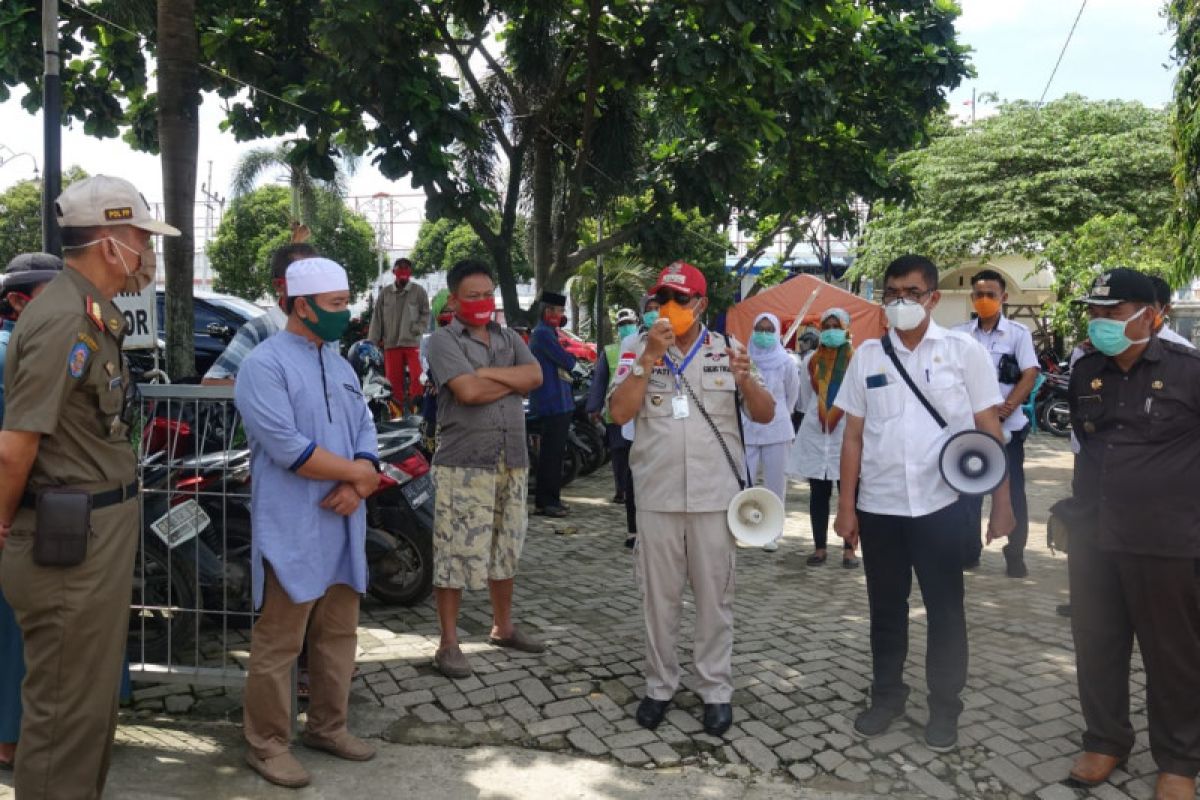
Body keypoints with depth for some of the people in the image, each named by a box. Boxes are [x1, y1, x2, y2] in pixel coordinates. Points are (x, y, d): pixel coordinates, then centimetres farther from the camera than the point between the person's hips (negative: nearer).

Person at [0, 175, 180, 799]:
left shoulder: (95, 314, 11)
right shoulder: (62, 321, -20)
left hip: (99, 534, 10)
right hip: (69, 542, -10)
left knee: (92, 696, 22)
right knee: (66, 706, 4)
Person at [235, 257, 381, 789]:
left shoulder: (340, 365, 14)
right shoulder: (265, 364, -11)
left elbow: (365, 432, 10)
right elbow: (290, 449, -21)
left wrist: (357, 486, -10)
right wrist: (359, 472, -12)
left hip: (342, 527, 8)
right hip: (291, 530, -7)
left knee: (338, 635, 15)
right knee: (278, 644, 1)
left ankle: (326, 727, 30)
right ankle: (266, 745, 15)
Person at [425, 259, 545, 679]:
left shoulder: (509, 338, 14)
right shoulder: (443, 340, -5)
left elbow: (535, 376, -3)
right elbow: (468, 391, -19)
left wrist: (489, 374, -13)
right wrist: (513, 380, -4)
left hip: (512, 462, 6)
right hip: (463, 464, -6)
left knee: (506, 550, 16)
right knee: (455, 553, -3)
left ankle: (503, 627, 31)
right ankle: (448, 644, 6)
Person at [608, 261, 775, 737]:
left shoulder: (726, 351, 3)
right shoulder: (639, 352, 2)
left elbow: (765, 415, 2)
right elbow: (619, 413, -10)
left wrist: (745, 380, -19)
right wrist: (649, 358, -17)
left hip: (716, 496, 0)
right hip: (657, 497, 0)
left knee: (715, 596, 8)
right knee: (659, 596, 11)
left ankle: (716, 689, 21)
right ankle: (659, 685, 25)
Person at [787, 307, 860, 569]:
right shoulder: (810, 360, 7)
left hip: (847, 433, -3)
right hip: (815, 436, 3)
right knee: (818, 493, 8)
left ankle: (849, 549, 9)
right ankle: (819, 547, 15)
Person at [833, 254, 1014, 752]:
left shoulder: (964, 351, -1)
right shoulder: (867, 355, 4)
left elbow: (989, 430, 0)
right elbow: (853, 434, 6)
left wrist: (1001, 500, -4)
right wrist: (846, 504, 3)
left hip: (941, 504, -2)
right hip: (879, 506, 2)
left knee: (944, 609, 9)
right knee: (886, 607, 14)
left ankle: (944, 706, 26)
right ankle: (887, 694, 32)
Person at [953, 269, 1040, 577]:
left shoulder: (1018, 333, 0)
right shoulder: (960, 334, 4)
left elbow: (1030, 375, -6)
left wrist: (1004, 410, -18)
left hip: (1008, 425, -1)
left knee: (1012, 492, 4)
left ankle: (1015, 556, 15)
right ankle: (968, 552, 18)